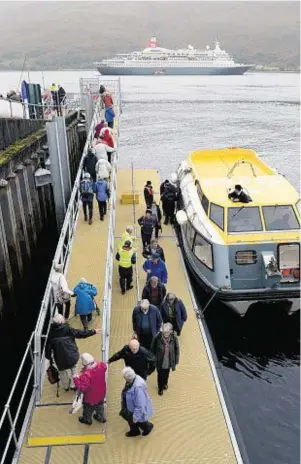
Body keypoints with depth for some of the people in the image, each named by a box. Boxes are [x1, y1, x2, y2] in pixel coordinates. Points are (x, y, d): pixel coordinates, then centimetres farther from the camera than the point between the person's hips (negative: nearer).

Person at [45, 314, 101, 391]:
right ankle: (73, 385, 29)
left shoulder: (51, 333, -8)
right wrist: (93, 331, -1)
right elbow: (81, 333, -11)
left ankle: (66, 386, 45)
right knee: (73, 368, 29)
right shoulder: (67, 329, -14)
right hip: (72, 356, -1)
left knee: (62, 371, 28)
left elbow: (48, 347, -2)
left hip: (60, 359, 1)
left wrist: (49, 357, 14)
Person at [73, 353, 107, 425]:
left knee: (88, 408, 28)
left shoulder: (86, 375, -42)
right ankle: (101, 417, 58)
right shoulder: (101, 366, -25)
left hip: (90, 397, -5)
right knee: (99, 406, 34)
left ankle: (87, 420, 55)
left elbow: (82, 388, -37)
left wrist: (76, 379, -26)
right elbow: (105, 366, 0)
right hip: (101, 394, 5)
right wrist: (94, 363, -2)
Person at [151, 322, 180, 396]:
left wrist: (176, 361, -1)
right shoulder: (157, 337, -27)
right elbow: (153, 349, -12)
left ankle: (165, 383, 59)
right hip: (160, 361, -2)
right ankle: (160, 388, 46)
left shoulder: (174, 338, -22)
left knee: (166, 374, 27)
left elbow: (177, 350, -7)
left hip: (169, 361, 2)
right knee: (160, 375, 15)